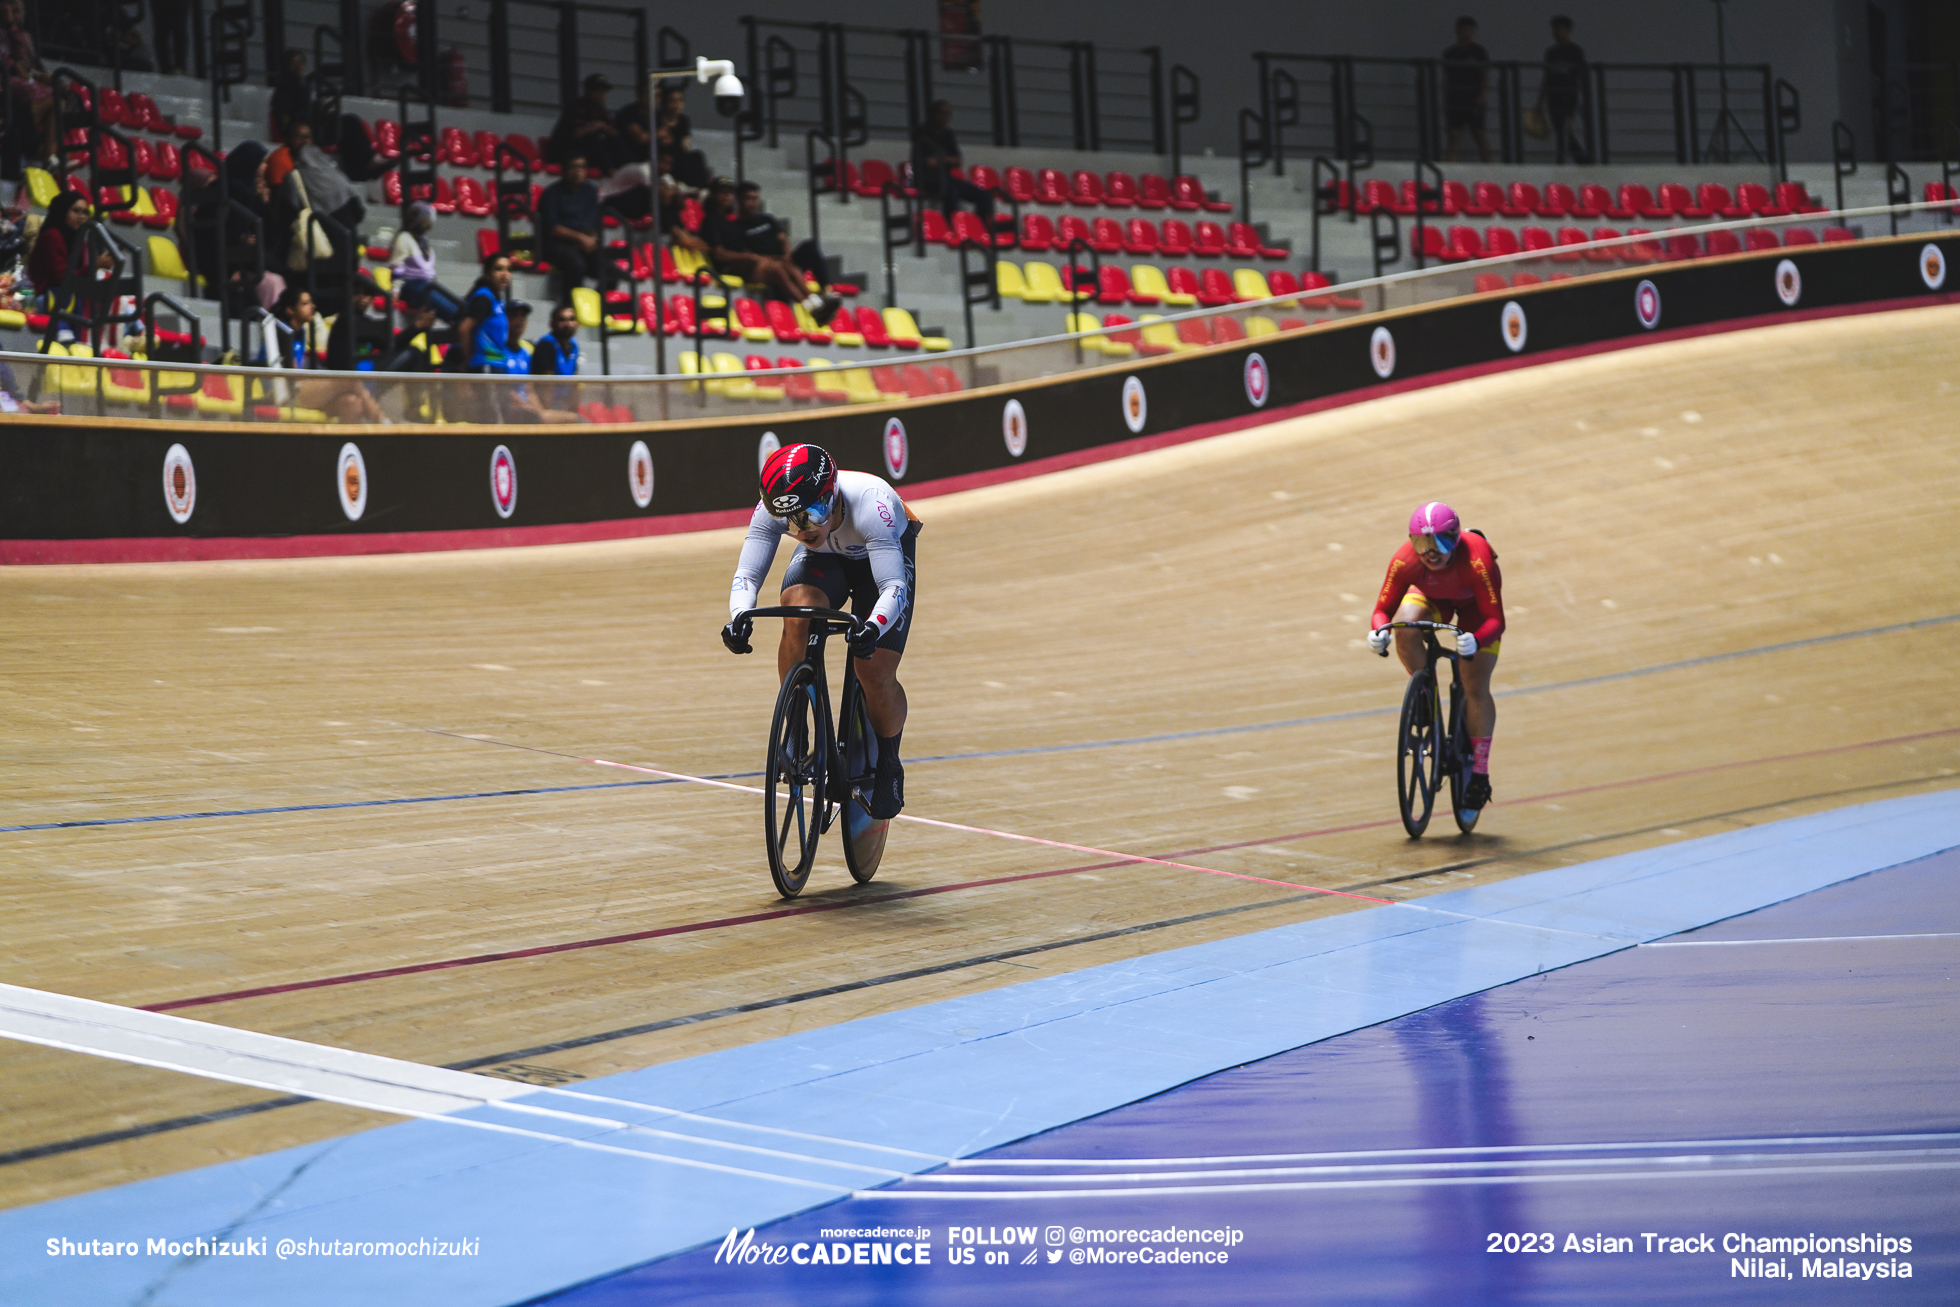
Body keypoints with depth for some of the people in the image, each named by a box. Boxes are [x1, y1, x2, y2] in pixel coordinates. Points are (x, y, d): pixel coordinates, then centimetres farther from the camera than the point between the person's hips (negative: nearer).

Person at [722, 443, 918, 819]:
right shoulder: (772, 509, -31)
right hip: (824, 559, 3)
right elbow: (748, 573, -30)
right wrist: (739, 616, -52)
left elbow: (894, 585, -44)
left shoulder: (869, 503, -42)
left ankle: (888, 765, 14)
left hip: (886, 556, -2)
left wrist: (873, 628, -64)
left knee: (876, 673, -16)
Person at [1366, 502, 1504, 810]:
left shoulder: (1475, 560, -41)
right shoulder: (1405, 561, -34)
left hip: (1474, 603, -2)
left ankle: (1480, 772, 5)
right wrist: (1379, 630, -46)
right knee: (1405, 627, -33)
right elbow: (1384, 607, -23)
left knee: (1476, 687, -10)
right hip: (1432, 597, 2)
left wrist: (1476, 640, -60)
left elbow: (1495, 620, -39)